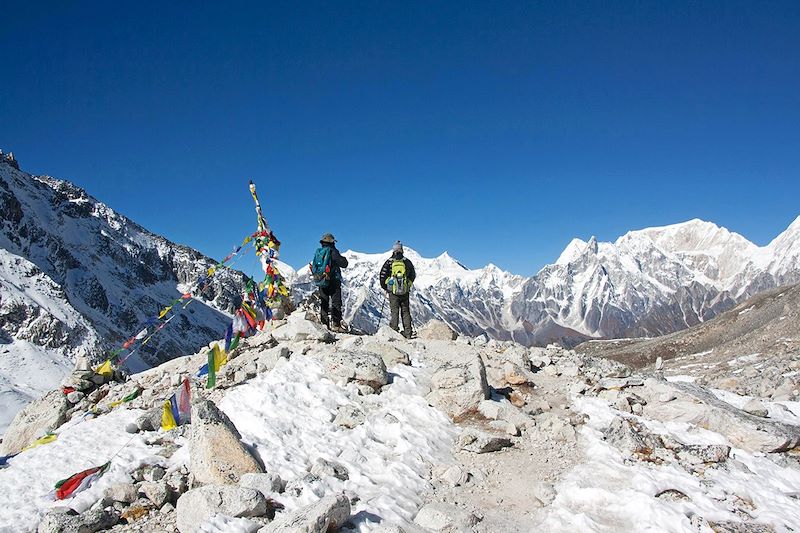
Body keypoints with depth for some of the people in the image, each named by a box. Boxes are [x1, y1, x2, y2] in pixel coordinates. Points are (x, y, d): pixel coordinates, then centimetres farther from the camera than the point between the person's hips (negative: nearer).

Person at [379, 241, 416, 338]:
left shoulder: (389, 262, -3)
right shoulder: (407, 261, 3)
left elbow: (383, 275, -1)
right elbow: (413, 275, 12)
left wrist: (384, 287, 13)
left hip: (393, 291, -2)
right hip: (405, 291, 2)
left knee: (394, 312, 2)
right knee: (405, 312, 8)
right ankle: (408, 333, 7)